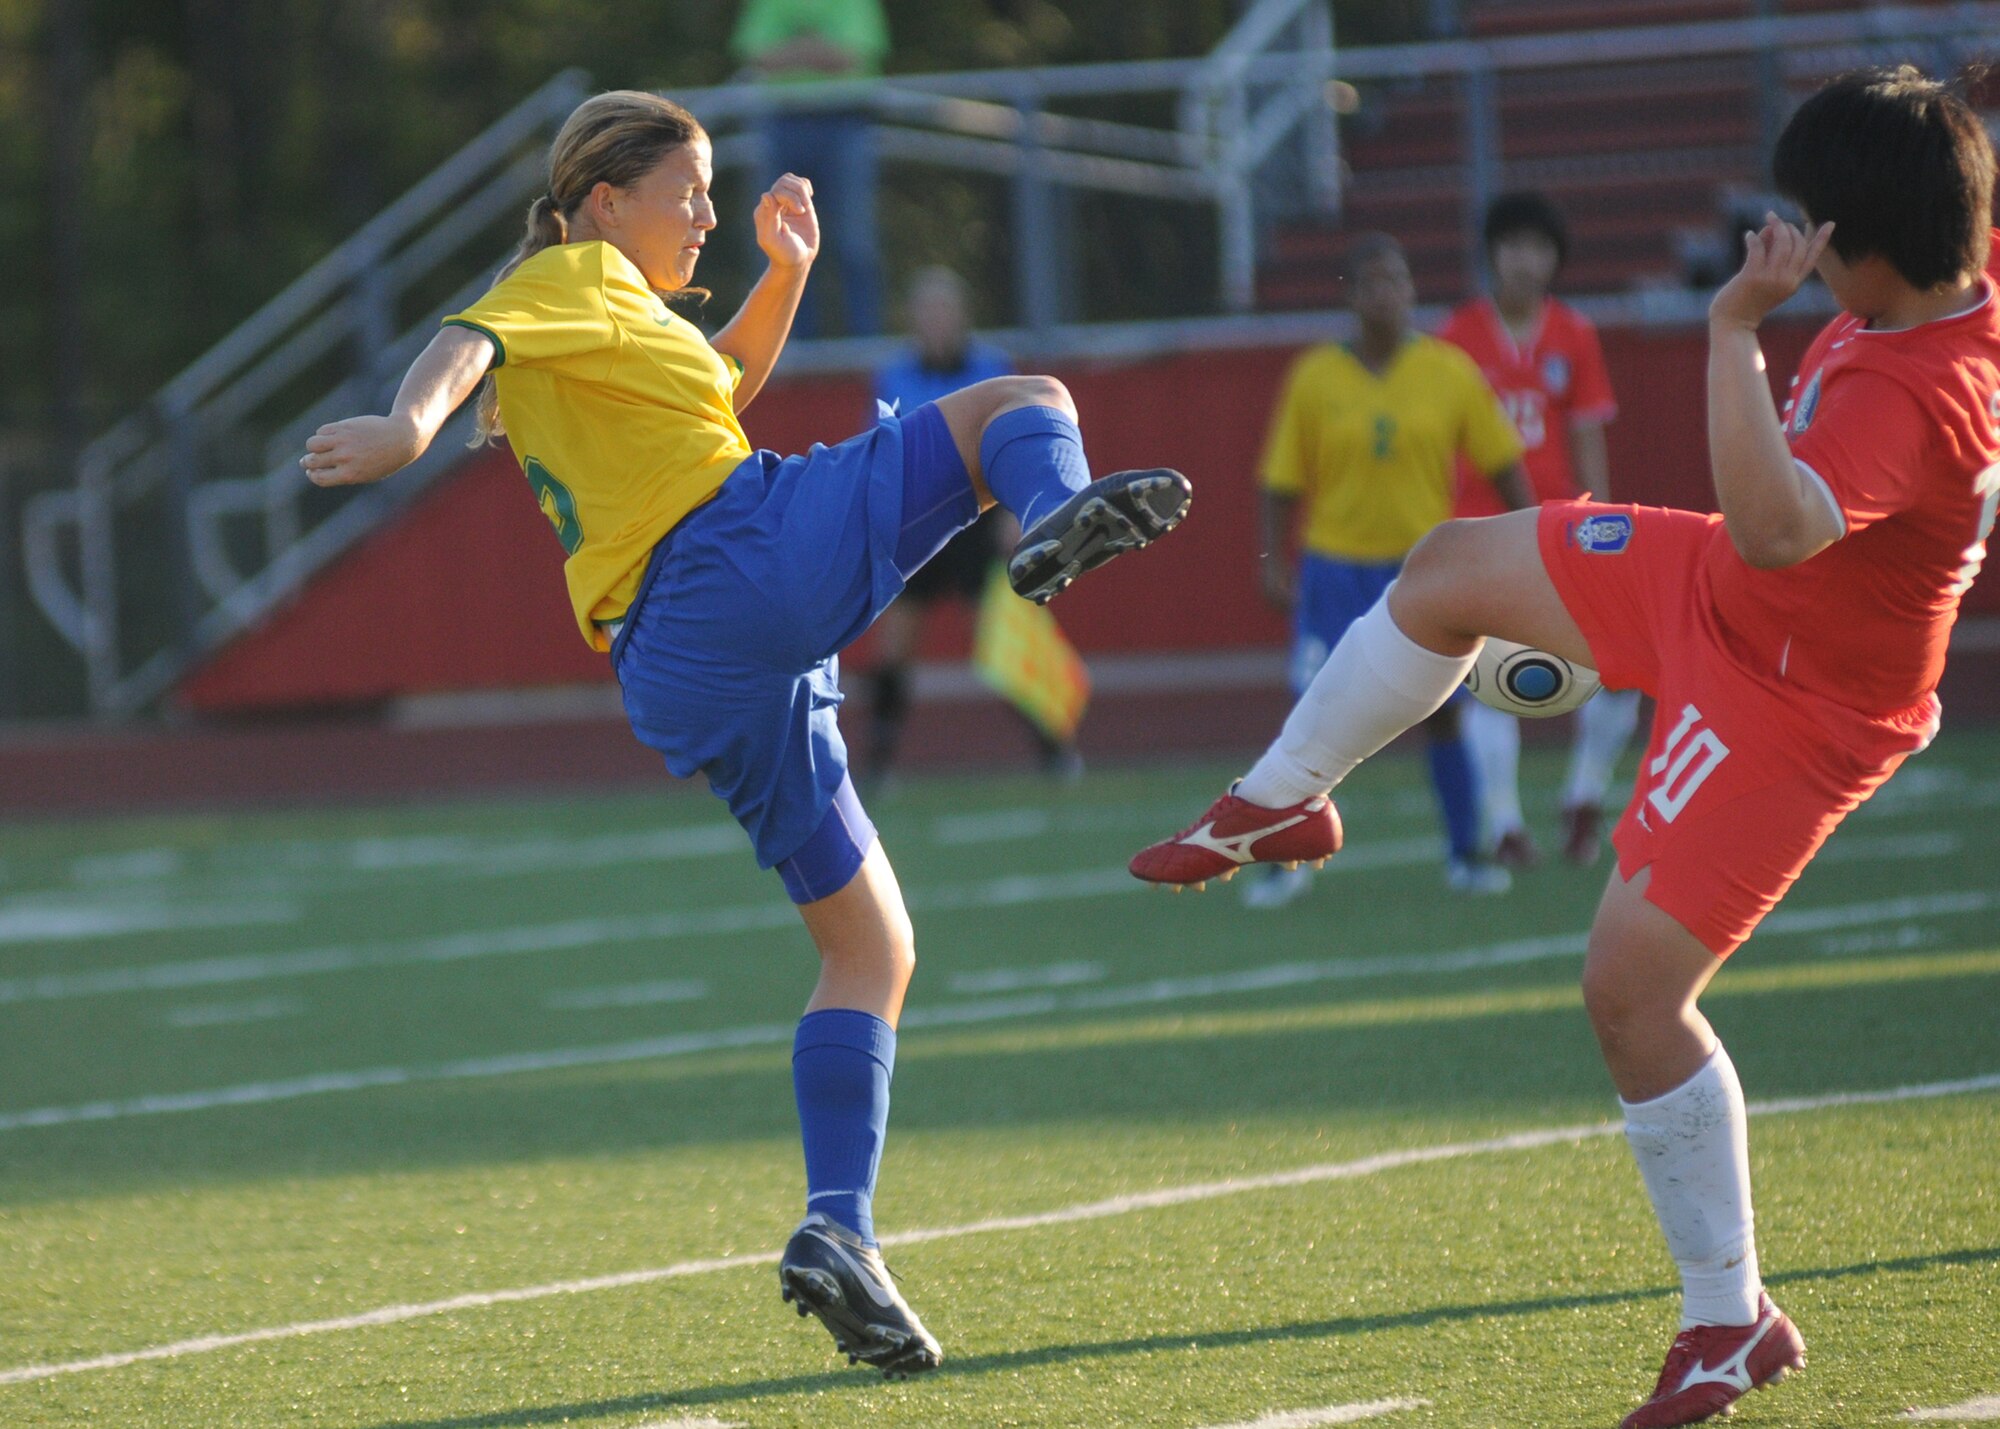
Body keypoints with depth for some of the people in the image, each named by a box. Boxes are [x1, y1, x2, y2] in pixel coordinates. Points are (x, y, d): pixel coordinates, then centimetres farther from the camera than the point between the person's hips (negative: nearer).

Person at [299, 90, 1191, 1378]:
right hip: (761, 550, -8)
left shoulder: (610, 326, 32)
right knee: (1022, 401, 4)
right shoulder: (577, 278, 6)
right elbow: (470, 343, -15)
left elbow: (722, 383, 49)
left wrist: (785, 274, 33)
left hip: (679, 673, 8)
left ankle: (839, 1230, -2)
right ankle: (1058, 517, -34)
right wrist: (410, 425, -36)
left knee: (871, 945, 13)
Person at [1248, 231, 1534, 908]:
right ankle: (1288, 861, 6)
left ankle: (1466, 855, 15)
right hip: (1335, 565, -1)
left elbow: (1502, 464, 3)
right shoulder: (1314, 377, -3)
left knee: (1443, 712, 3)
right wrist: (1275, 564, -5)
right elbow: (1283, 482, 1)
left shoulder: (1450, 372, -2)